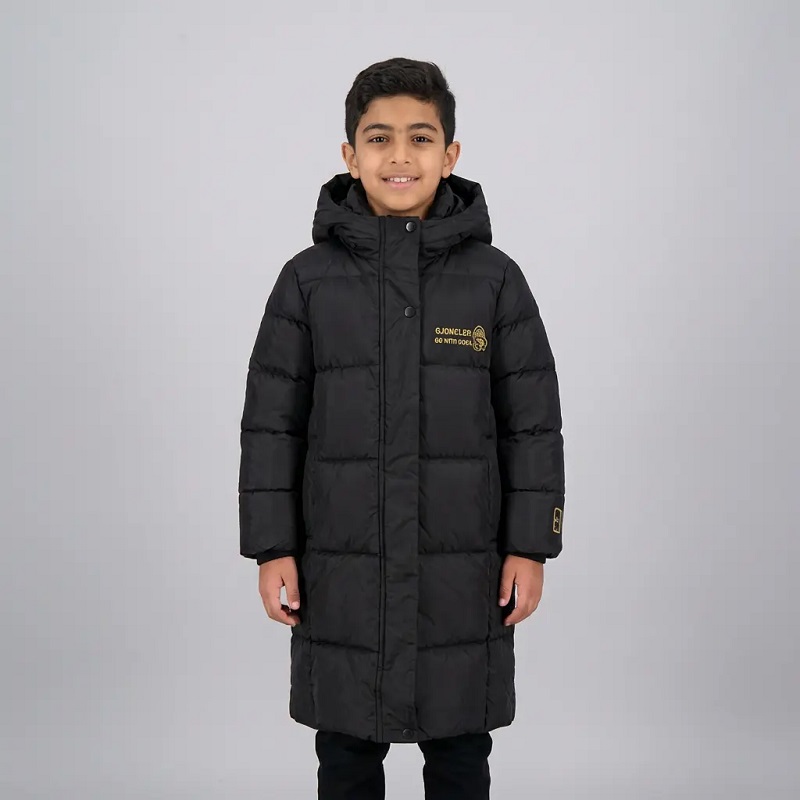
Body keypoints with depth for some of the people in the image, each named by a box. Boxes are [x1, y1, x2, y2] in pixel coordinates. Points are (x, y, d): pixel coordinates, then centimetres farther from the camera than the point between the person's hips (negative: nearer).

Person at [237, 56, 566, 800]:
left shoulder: (495, 278, -2)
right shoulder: (308, 279, -2)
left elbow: (533, 423, 0)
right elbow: (271, 423, 0)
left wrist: (530, 546, -3)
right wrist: (271, 547, -3)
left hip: (462, 570, 0)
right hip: (341, 571, 0)